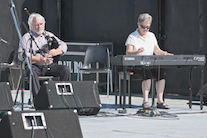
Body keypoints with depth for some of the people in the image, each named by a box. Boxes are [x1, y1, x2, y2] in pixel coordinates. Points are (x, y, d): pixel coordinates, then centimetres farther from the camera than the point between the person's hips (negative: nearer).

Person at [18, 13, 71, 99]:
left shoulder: (48, 35, 19)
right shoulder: (27, 37, 3)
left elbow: (63, 45, 13)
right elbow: (22, 55, -12)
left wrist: (56, 51, -13)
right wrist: (41, 59, -21)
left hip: (49, 65, 4)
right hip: (34, 65, -4)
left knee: (66, 70, -20)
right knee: (32, 72, -38)